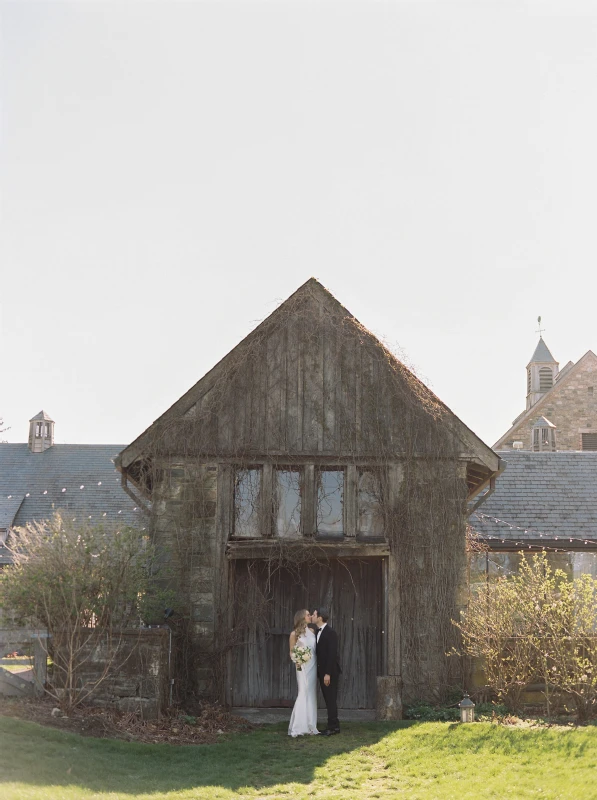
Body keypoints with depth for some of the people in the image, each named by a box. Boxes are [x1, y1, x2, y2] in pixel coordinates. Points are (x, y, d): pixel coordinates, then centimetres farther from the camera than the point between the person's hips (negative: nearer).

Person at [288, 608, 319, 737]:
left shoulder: (312, 631, 11)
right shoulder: (294, 634, -2)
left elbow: (315, 648, 13)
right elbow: (291, 653, 1)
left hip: (313, 666, 5)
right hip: (303, 667, -5)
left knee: (312, 695, 6)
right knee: (304, 694, -11)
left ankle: (310, 726, 12)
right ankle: (299, 727, -7)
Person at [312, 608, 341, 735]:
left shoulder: (330, 633, -15)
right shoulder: (319, 632, 12)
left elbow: (332, 654, -19)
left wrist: (328, 673, -21)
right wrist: (321, 672, 11)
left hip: (330, 672, -9)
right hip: (322, 671, 9)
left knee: (331, 699, -4)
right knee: (328, 699, 11)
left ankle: (333, 727, 1)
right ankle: (333, 725, 17)